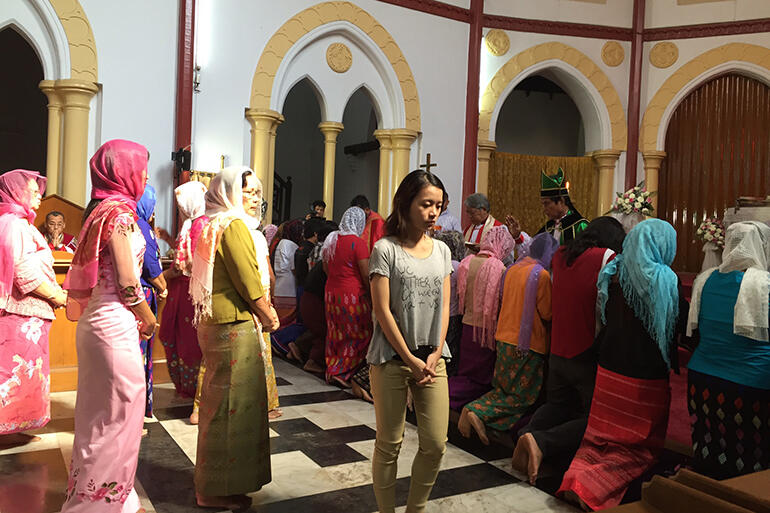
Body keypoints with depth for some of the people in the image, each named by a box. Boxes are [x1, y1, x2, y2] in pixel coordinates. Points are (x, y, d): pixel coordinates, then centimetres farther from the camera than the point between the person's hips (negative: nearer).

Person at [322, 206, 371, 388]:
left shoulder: (331, 240, 7)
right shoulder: (358, 243, -15)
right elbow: (366, 274, -15)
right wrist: (371, 294, -3)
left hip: (331, 292, 7)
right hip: (352, 295, -7)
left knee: (335, 333, 17)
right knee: (356, 335, 4)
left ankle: (331, 370, 26)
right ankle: (341, 373, 2)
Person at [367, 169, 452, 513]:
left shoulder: (441, 250, 9)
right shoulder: (386, 249, -6)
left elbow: (444, 306, 8)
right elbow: (382, 310, -9)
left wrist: (435, 354, -4)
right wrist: (410, 360, -10)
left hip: (432, 359, 4)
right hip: (391, 359, -4)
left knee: (436, 443, 5)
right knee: (389, 444, 6)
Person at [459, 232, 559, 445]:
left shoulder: (512, 270, 9)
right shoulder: (542, 275, -14)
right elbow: (548, 313, -11)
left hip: (505, 338, 7)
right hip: (527, 343, -7)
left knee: (504, 389, 18)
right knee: (522, 396, 5)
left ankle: (472, 409, 1)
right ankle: (479, 414, -9)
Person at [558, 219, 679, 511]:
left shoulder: (612, 273, -1)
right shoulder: (664, 280, -15)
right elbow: (674, 330, -6)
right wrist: (673, 362, 9)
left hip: (610, 369, 4)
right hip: (647, 377, -4)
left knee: (601, 434, 18)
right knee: (638, 444, 10)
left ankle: (578, 477, 2)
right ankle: (593, 487, -4)